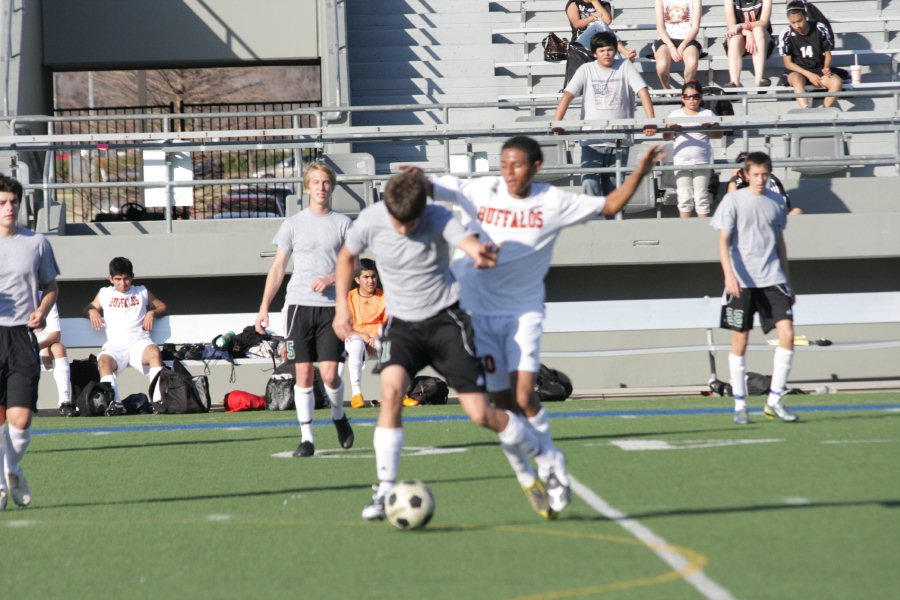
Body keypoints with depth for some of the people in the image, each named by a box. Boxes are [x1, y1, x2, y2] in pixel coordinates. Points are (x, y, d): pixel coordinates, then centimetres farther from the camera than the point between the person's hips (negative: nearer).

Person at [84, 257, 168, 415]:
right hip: (115, 345, 0)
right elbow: (87, 309, 32)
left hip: (139, 341, 0)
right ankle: (114, 402, -49)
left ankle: (158, 400, -43)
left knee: (154, 352, -36)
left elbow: (163, 307, 28)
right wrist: (92, 311, 7)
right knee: (104, 360, -36)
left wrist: (152, 313, 6)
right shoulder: (104, 294, 25)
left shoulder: (142, 292, 24)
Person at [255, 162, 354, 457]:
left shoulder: (342, 223, 7)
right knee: (303, 373, -3)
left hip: (331, 306, -1)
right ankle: (306, 438, 1)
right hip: (298, 304, 1)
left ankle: (339, 416, 22)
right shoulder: (293, 223, 8)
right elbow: (278, 267, 10)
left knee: (329, 374, -8)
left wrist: (331, 279, -12)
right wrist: (264, 306, 4)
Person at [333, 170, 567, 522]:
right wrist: (342, 305, 3)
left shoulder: (438, 219, -18)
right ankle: (385, 491, -18)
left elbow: (471, 244, -37)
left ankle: (548, 460, 19)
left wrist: (483, 255, -61)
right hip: (402, 323, 2)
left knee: (481, 414, -5)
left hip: (445, 319, -2)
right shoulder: (370, 222, -10)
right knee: (391, 390, -26)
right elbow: (347, 257, 11)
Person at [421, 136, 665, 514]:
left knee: (524, 397, -15)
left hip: (524, 312, -1)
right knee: (502, 404, 1)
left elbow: (609, 205, 6)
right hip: (479, 310, 1)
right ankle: (528, 481, 16)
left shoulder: (553, 203, -4)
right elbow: (433, 187, -8)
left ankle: (551, 473, 3)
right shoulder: (479, 192, -6)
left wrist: (639, 172, -6)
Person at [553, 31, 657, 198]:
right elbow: (568, 95, -5)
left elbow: (642, 92, -8)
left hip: (619, 141, 1)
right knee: (590, 184, -15)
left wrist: (651, 122, -22)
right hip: (592, 141, -1)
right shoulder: (586, 70, 3)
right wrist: (556, 124, -20)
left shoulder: (625, 67, 2)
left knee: (614, 189, 8)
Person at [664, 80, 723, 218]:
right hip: (681, 161, 1)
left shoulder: (708, 114, 5)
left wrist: (708, 129, -21)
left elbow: (719, 134, -1)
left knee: (701, 197, 2)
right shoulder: (675, 115, 5)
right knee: (685, 198, 2)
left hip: (702, 161, -1)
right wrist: (671, 129, -25)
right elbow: (666, 137, -2)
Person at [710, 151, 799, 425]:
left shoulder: (776, 202, 10)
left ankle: (774, 400, -1)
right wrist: (729, 275, -20)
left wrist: (787, 281, 19)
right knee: (740, 342, 1)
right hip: (742, 282, -3)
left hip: (772, 280, 3)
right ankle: (740, 405, 11)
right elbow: (723, 241, -6)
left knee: (787, 334, -10)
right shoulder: (733, 200, -2)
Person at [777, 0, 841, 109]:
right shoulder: (786, 35, -9)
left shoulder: (820, 29, -6)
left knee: (837, 82, -29)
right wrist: (808, 74, -18)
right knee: (796, 79, -39)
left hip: (818, 70, 2)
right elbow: (788, 63, -6)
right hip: (798, 71, -2)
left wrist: (826, 68, -18)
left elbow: (827, 54, 5)